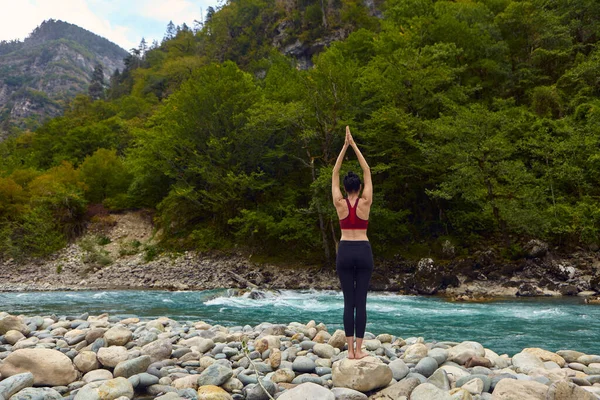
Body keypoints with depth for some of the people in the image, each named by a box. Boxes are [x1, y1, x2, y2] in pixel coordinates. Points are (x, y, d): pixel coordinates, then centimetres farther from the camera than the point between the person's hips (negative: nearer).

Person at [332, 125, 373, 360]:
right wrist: (354, 146, 6)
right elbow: (367, 172, 4)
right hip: (363, 252, -1)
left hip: (345, 252, 1)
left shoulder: (340, 204, -1)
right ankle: (359, 349, 4)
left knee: (348, 301, 4)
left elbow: (334, 174, 6)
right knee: (361, 301, 2)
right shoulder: (365, 202, -2)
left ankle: (350, 350, 5)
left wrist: (344, 146, 7)